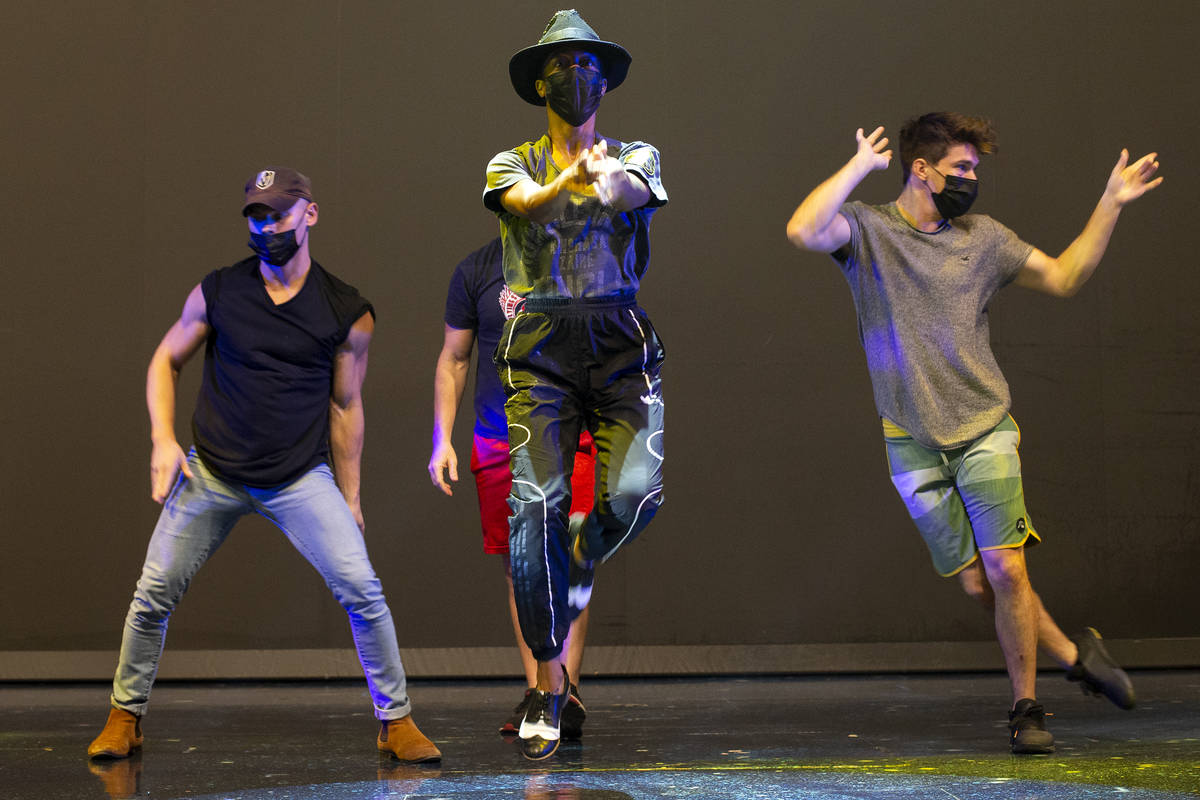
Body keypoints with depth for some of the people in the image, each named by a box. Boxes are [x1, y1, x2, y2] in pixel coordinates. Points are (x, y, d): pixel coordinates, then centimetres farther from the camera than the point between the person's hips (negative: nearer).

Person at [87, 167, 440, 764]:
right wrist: (163, 439, -3)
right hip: (211, 474, 1)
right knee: (153, 595, 1)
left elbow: (345, 405, 6)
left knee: (361, 590, -15)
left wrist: (349, 497, 7)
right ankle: (124, 719, 22)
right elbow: (166, 360, 11)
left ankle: (396, 722, 0)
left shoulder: (348, 313, -3)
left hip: (301, 478, -1)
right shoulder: (217, 292, -2)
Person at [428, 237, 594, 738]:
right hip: (498, 443, 2)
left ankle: (566, 689, -9)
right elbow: (453, 360, 11)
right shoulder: (476, 271, 6)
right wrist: (442, 440, 5)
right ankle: (535, 692, 9)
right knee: (519, 566, 3)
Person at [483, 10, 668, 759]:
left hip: (621, 340, 0)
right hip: (541, 343, 0)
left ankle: (580, 561, 17)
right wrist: (571, 177, -38)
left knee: (639, 489, -21)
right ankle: (549, 685, -3)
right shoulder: (513, 164, 12)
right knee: (537, 501, -13)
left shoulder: (636, 155, 13)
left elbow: (633, 189, -13)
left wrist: (608, 179, -39)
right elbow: (525, 200, -13)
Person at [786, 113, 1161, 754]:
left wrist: (1110, 203, 9)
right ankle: (1074, 655, 24)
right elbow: (804, 232, -24)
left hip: (985, 429, 1)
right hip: (914, 442, -1)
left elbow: (1063, 277, 15)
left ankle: (1025, 708, 7)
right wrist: (859, 166, -16)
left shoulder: (983, 238, 8)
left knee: (1005, 568, -11)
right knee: (976, 582, 2)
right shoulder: (869, 230, -3)